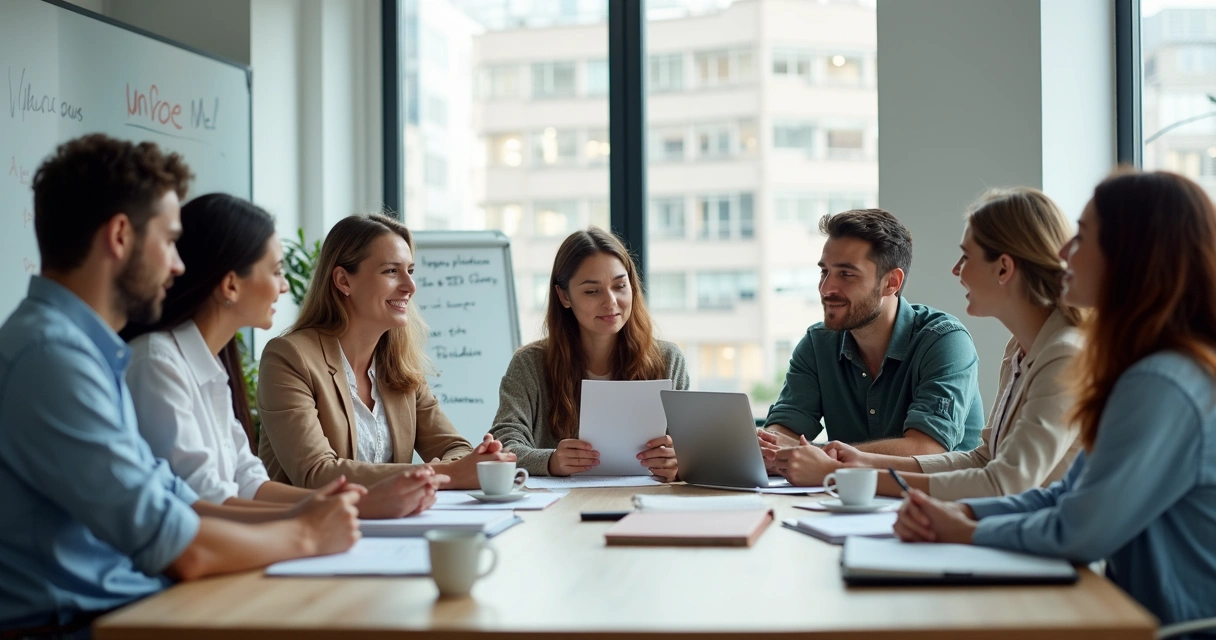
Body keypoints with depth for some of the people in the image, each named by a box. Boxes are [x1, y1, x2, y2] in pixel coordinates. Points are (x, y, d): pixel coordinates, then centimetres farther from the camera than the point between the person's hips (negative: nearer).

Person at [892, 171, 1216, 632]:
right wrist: (961, 512, -2)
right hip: (1143, 615, 8)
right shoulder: (1149, 371, 10)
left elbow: (1077, 534, -22)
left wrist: (967, 533, -7)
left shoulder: (1163, 387, -22)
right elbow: (1070, 495, 12)